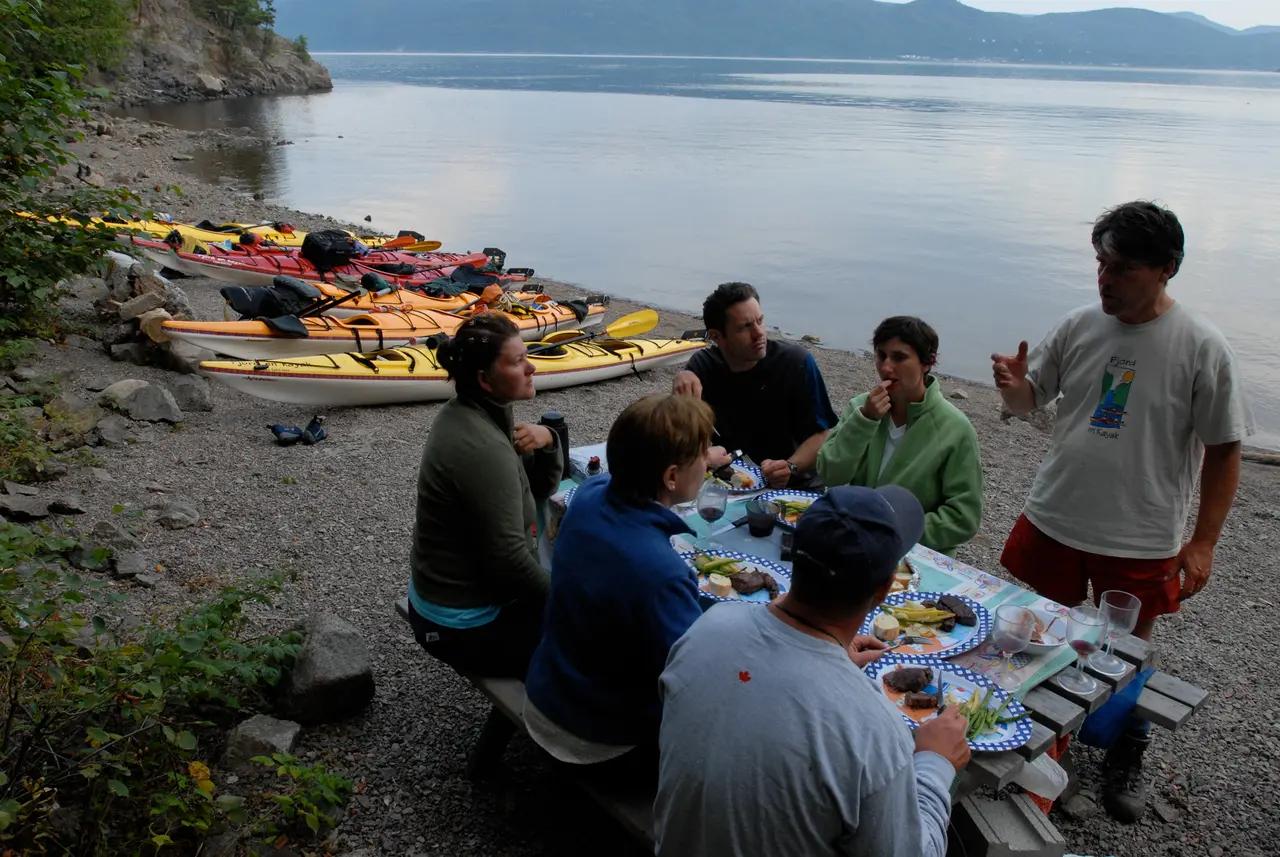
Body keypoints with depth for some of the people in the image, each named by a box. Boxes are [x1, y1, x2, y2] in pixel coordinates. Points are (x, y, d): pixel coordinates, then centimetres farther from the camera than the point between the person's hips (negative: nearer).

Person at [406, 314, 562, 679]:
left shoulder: (468, 413, 1)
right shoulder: (482, 449, -28)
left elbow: (542, 487, 8)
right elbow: (510, 559, -26)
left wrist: (547, 441, -12)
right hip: (467, 628, -9)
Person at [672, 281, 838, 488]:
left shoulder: (797, 363, -8)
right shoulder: (703, 365, 0)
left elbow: (821, 435, -7)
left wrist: (790, 468, -27)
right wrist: (681, 383, -21)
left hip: (788, 487, -1)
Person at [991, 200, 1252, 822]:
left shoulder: (1201, 348, -12)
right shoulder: (1079, 326, -2)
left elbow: (1223, 451, -7)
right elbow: (1030, 399, 8)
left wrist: (1203, 542, -10)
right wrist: (1013, 386, -16)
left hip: (1141, 540, -3)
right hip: (1052, 520, 4)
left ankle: (1126, 759, 39)